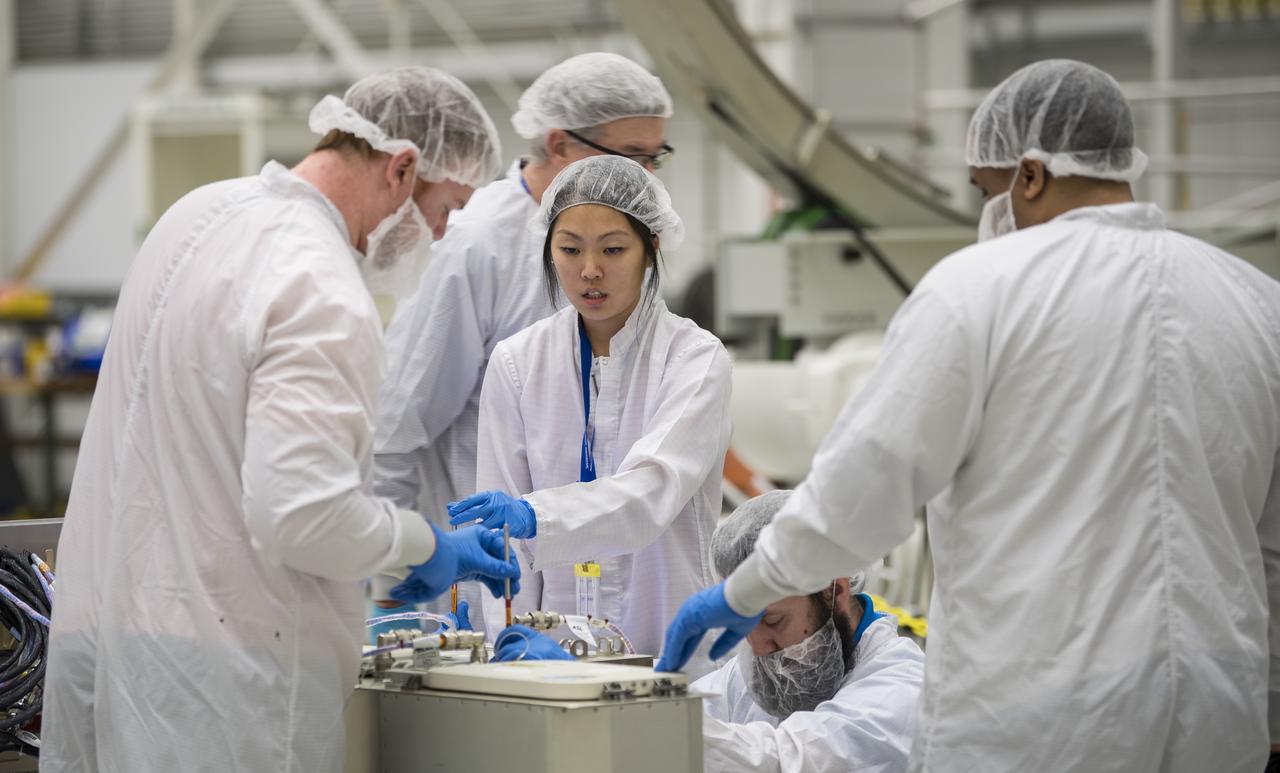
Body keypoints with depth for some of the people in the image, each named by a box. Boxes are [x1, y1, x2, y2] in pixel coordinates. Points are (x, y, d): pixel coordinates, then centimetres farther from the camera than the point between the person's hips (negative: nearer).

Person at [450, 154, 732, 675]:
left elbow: (653, 488, -19)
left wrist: (533, 516, -34)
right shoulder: (516, 363, 6)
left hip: (672, 647, -2)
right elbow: (502, 532, 5)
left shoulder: (696, 358, -2)